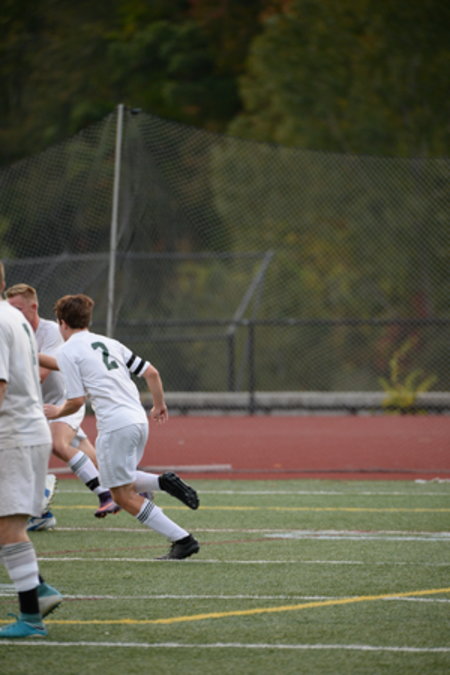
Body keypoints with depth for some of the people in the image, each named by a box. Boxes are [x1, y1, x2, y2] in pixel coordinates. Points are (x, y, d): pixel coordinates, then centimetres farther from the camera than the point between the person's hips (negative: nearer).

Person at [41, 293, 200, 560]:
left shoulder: (67, 351, -1)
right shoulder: (109, 343, 19)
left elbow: (77, 400, -5)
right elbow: (151, 372, 17)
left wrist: (57, 412, 15)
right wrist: (159, 405, 31)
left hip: (115, 425, -8)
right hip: (139, 420, 8)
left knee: (123, 495, 0)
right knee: (124, 481, 27)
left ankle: (182, 540, -7)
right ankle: (163, 482, -1)